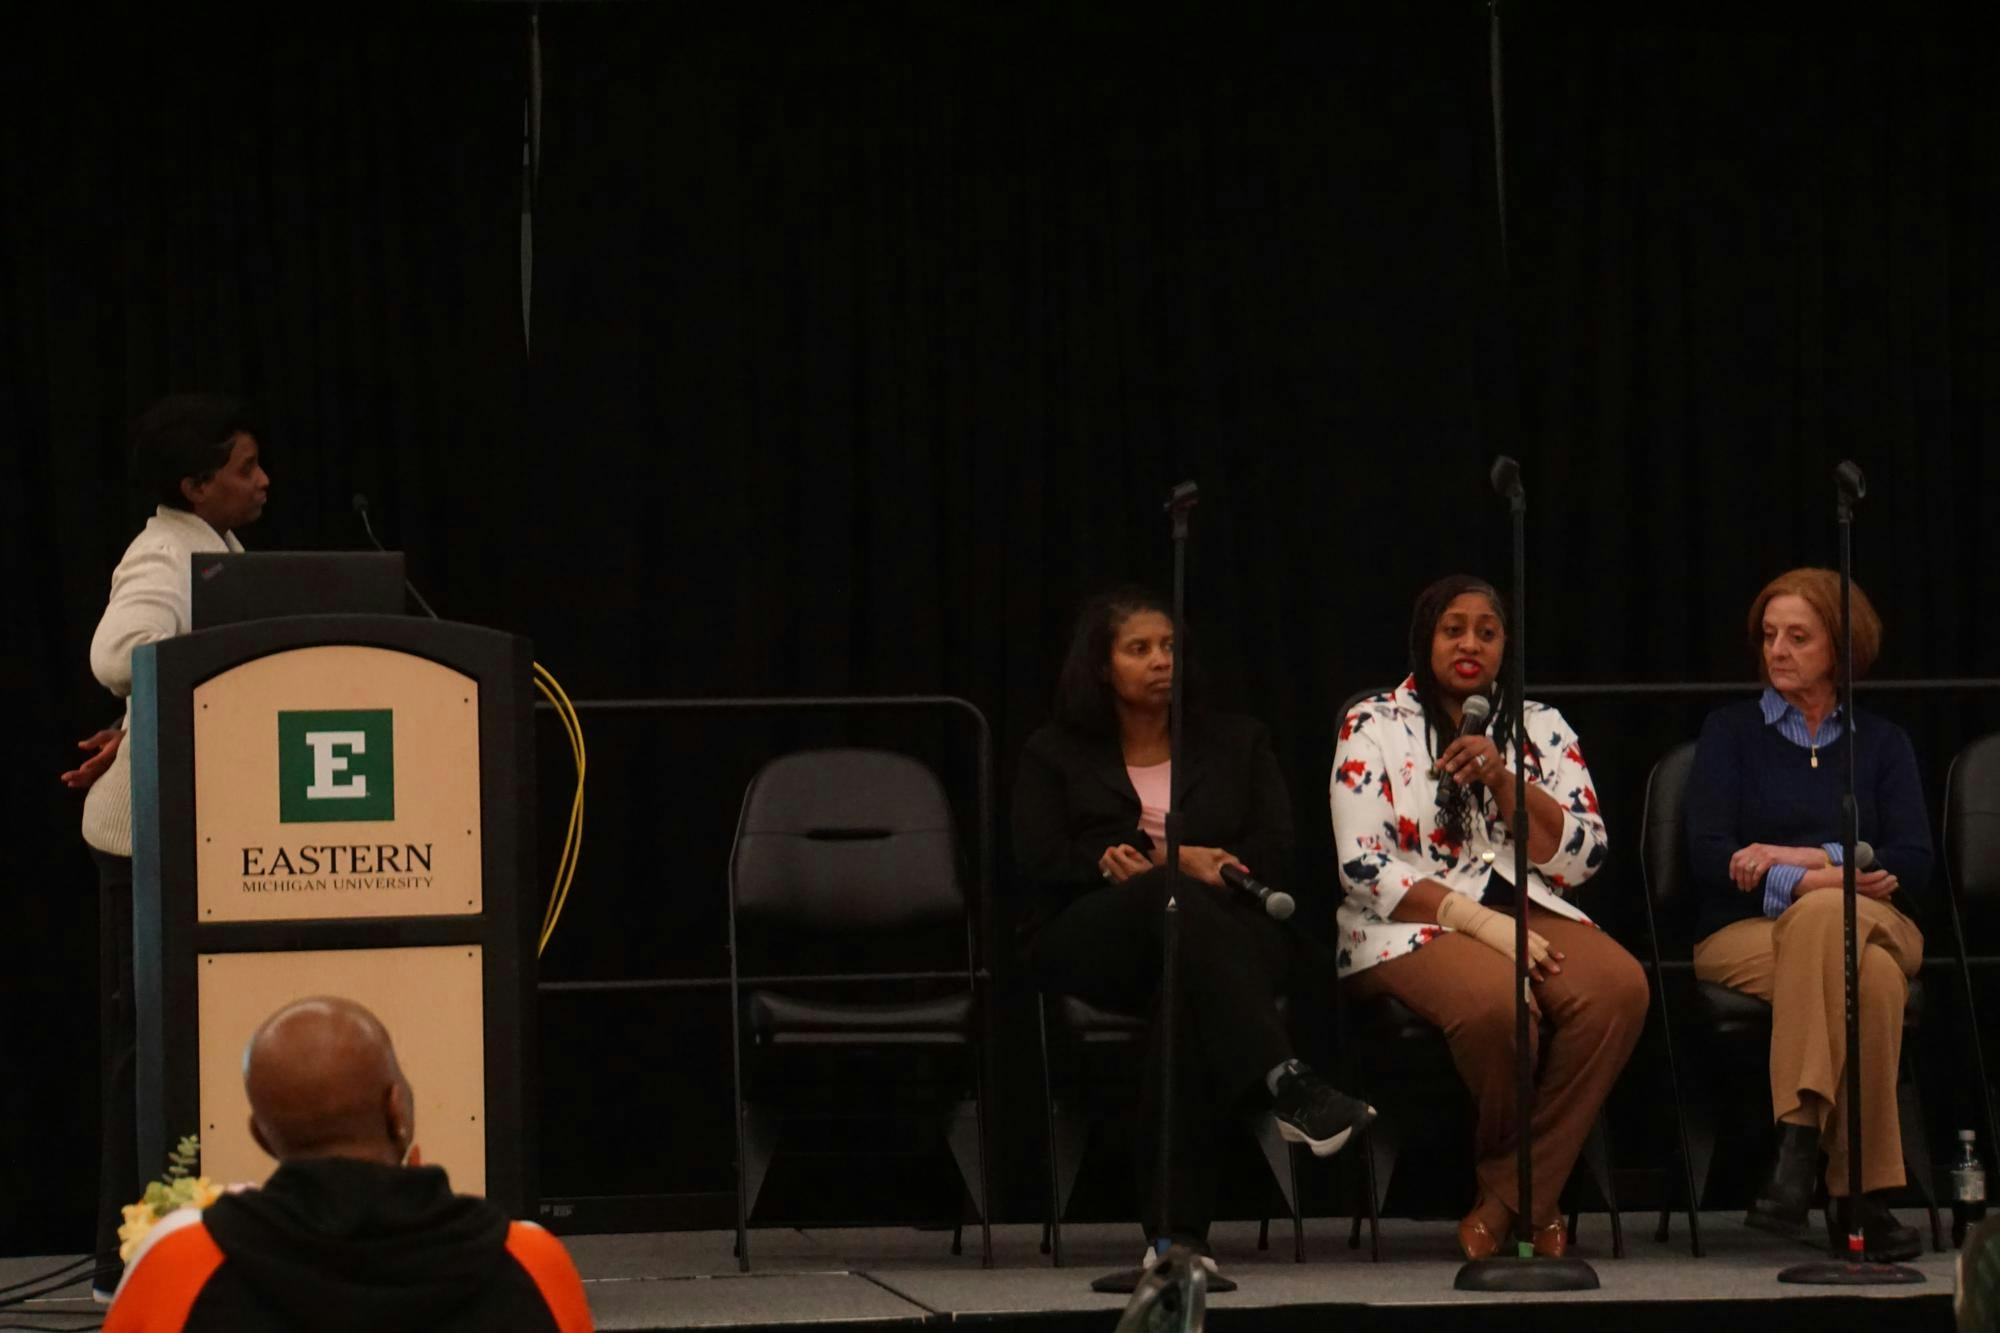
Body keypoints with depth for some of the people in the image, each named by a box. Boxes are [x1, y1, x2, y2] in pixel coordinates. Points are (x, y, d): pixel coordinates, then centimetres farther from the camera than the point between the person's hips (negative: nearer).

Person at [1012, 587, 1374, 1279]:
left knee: (1186, 999, -38)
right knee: (1174, 899, -38)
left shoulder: (1235, 742, 21)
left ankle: (1177, 1229, -48)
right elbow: (1042, 866, 1)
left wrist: (1160, 864, -7)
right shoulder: (1055, 755, 17)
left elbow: (1275, 855, 8)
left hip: (1223, 932, 1)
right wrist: (1184, 867, -9)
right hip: (1088, 947, -1)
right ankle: (1285, 1082, -55)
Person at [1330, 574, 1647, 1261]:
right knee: (1495, 1001, -38)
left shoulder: (1542, 729, 14)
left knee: (1620, 986, -29)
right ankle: (1529, 1197, -8)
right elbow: (1364, 869, -6)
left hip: (1529, 911, 4)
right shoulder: (1372, 728, 5)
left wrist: (1502, 780, -10)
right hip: (1414, 923, -4)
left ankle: (1507, 1197, -20)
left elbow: (1579, 860, 5)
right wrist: (1481, 923, -16)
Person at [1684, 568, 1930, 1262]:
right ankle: (1863, 1193, -42)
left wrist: (1805, 858, -11)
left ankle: (1799, 1145, -43)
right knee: (1867, 978, -36)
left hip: (1876, 925, 1)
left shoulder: (1881, 743, 16)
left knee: (1824, 917, -38)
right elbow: (1707, 855, -3)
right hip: (1745, 935, -1)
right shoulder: (1732, 730, 12)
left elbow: (1913, 866, 2)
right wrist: (1812, 882, -17)